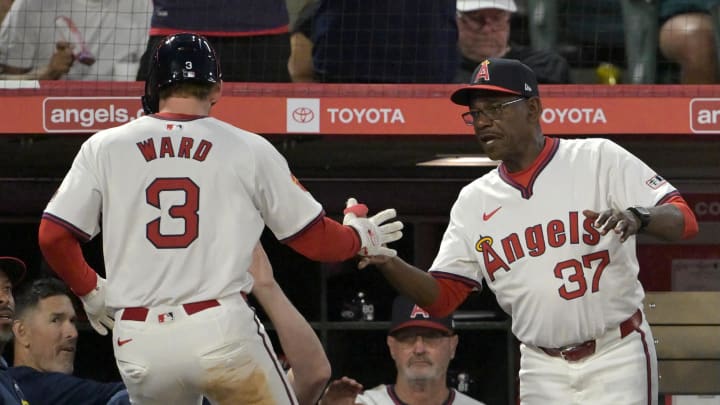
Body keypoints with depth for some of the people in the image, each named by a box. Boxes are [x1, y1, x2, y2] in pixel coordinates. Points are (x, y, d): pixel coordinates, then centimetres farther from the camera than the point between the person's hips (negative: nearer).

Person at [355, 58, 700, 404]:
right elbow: (441, 297, 8)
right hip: (543, 371, 4)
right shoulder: (474, 201, 8)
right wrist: (387, 263, -11)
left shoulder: (598, 159, -4)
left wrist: (637, 218, -32)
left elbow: (683, 220, -10)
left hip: (616, 356, -4)